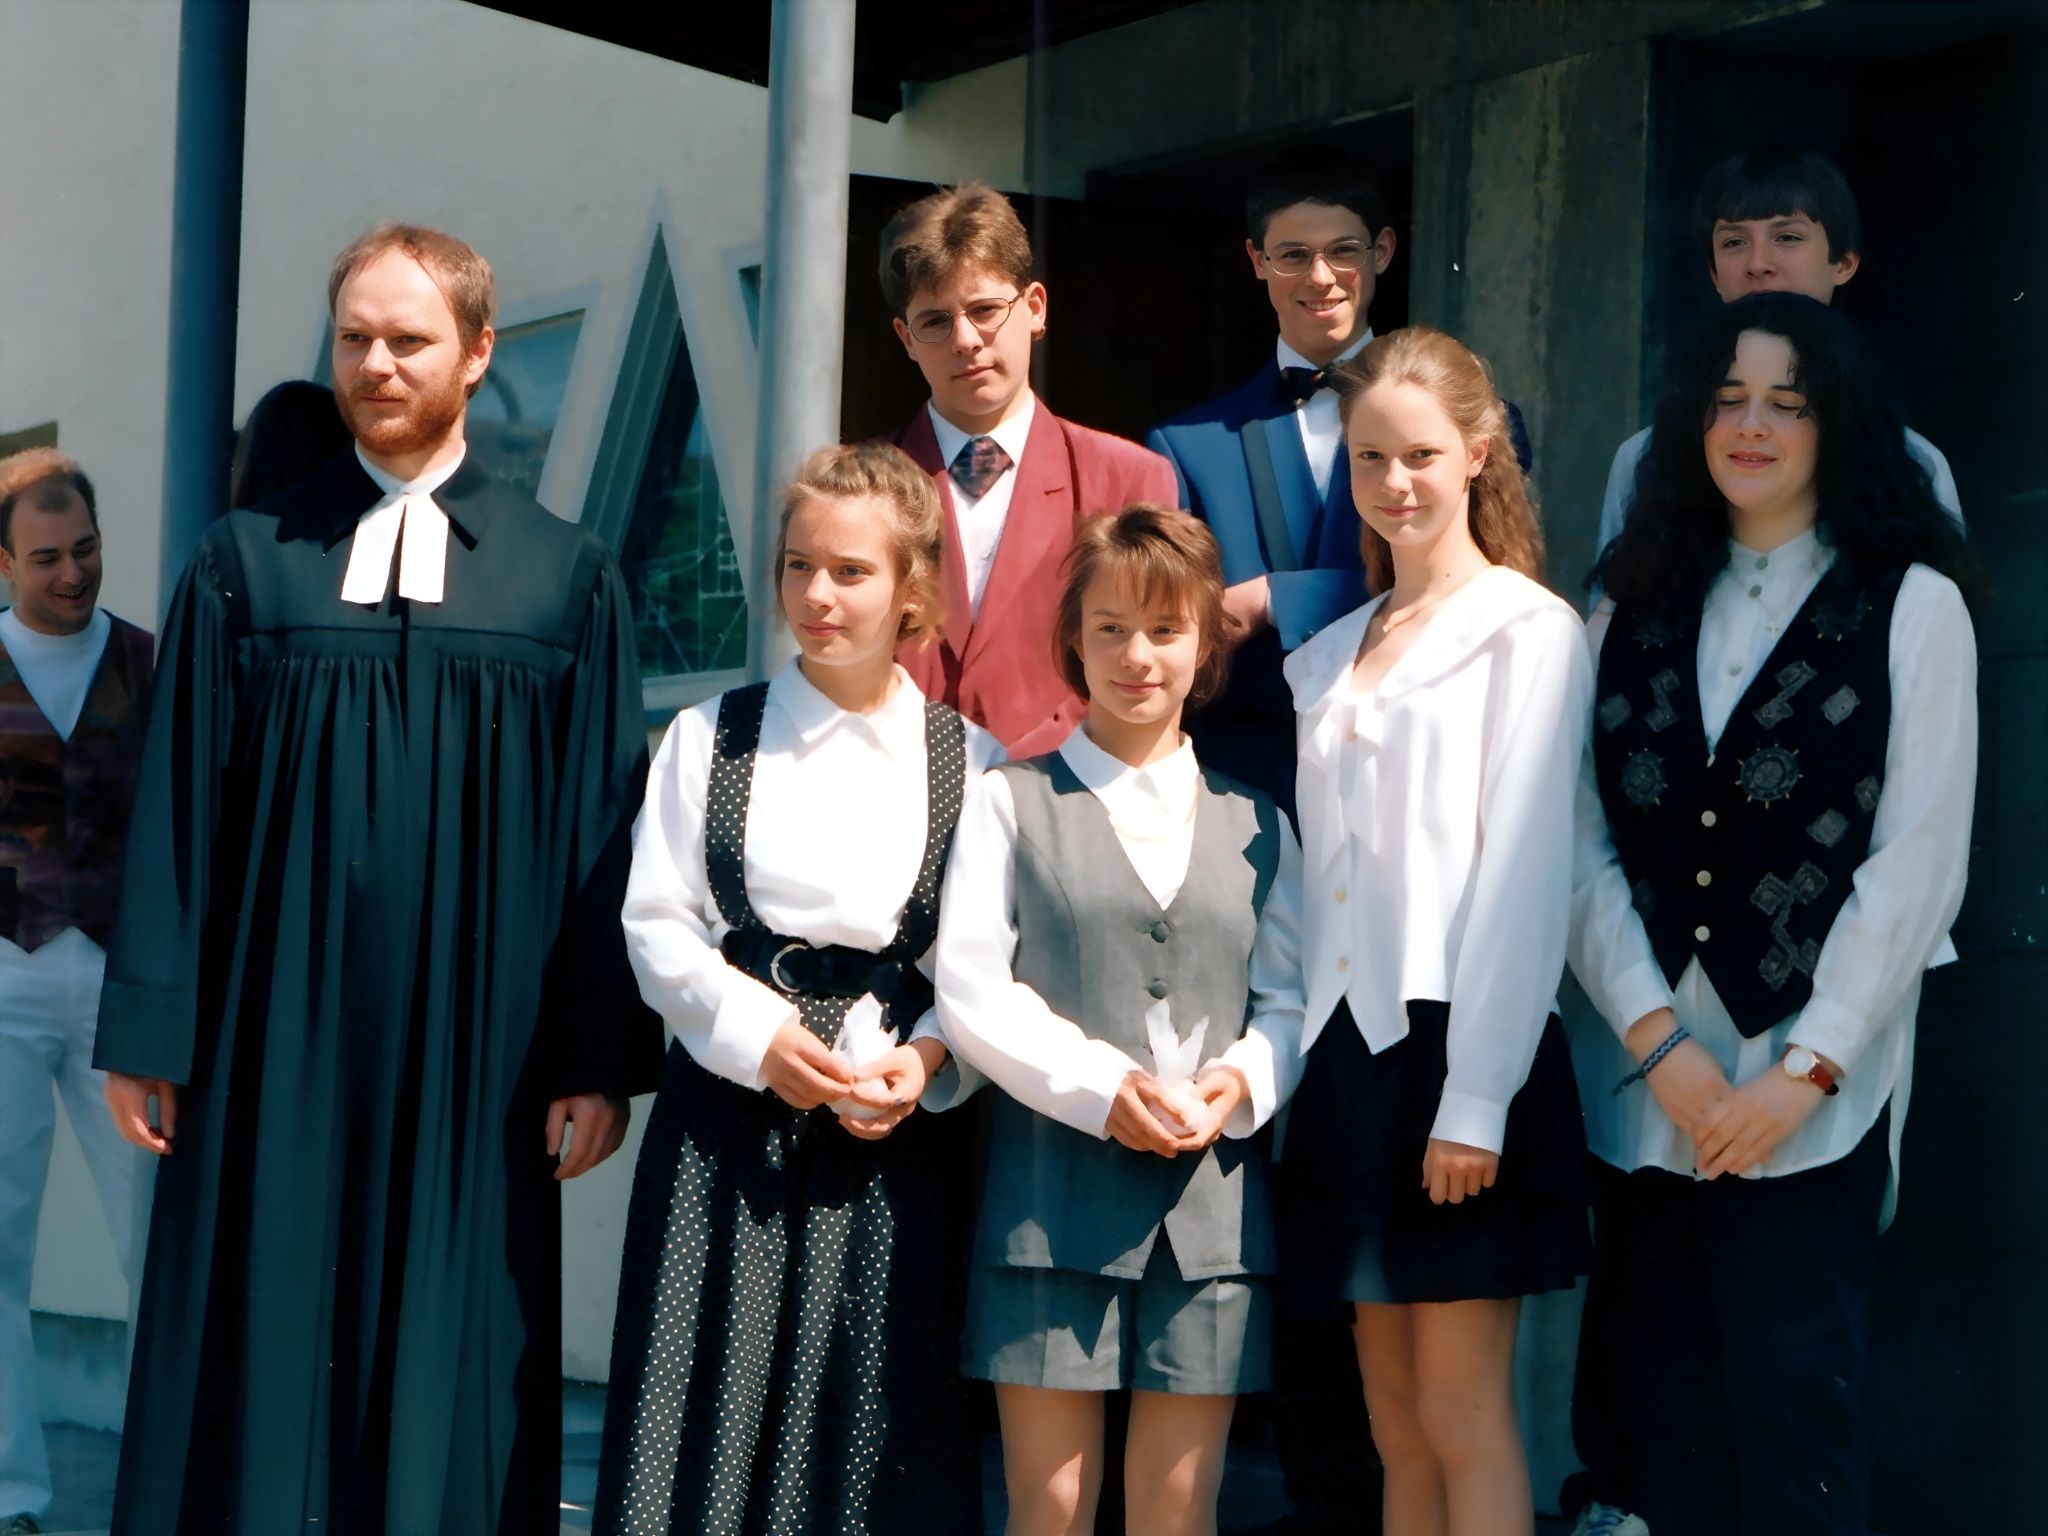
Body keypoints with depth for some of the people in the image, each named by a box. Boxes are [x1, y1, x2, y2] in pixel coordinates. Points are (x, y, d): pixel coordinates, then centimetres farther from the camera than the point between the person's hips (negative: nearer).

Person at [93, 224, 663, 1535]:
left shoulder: (568, 580, 4)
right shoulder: (249, 563, 6)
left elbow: (604, 835, 3)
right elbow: (175, 812, 5)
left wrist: (604, 1060, -3)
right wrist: (148, 1035, 0)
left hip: (473, 1053, 0)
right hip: (279, 1041, 1)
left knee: (447, 1398, 4)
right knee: (260, 1368, 2)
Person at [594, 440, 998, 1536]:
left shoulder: (971, 764, 5)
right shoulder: (710, 738, 6)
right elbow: (658, 922, 1)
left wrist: (926, 1056, -14)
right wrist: (759, 1034, -12)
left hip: (899, 1129, 0)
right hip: (729, 1115, 0)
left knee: (873, 1425, 1)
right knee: (710, 1404, -2)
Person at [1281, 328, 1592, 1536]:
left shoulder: (1528, 630, -3)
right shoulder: (1328, 657, 18)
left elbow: (1527, 874, -10)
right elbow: (1318, 878, 15)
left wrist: (1477, 1100, -16)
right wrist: (1286, 1055, 6)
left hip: (1459, 1043, -6)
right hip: (1348, 1042, 6)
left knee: (1463, 1416, -6)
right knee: (1397, 1428, 8)